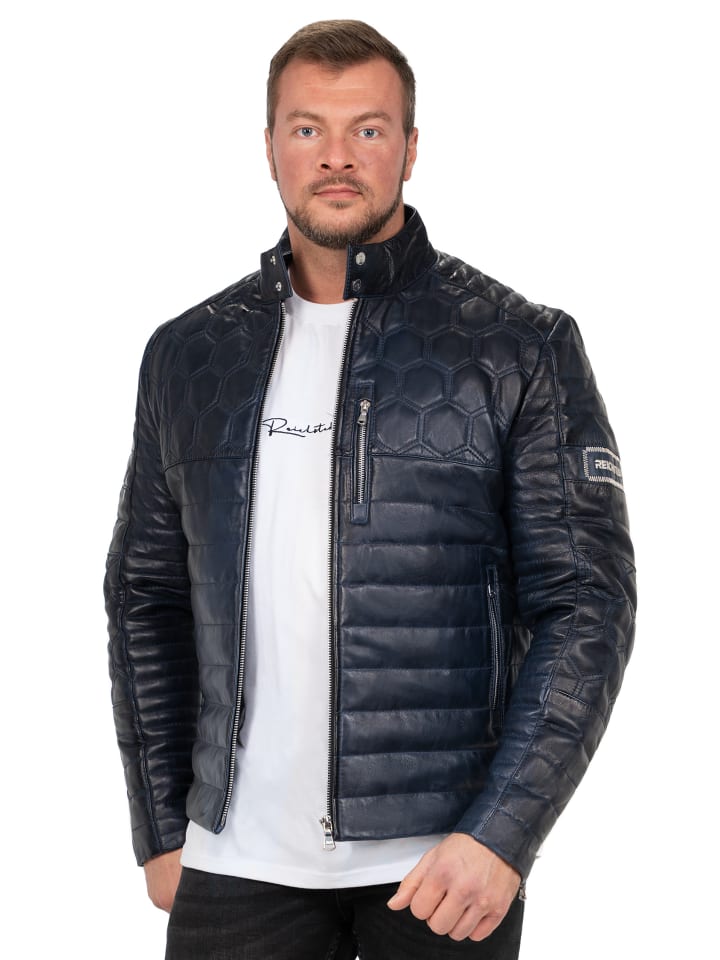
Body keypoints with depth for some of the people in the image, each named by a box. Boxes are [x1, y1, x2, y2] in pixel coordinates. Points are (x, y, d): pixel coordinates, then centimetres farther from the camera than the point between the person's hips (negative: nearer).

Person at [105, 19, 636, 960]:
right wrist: (160, 829, 8)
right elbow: (147, 597, 11)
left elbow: (585, 603, -6)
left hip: (446, 861, -2)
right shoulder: (190, 353, 7)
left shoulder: (523, 348, -3)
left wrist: (503, 832, -13)